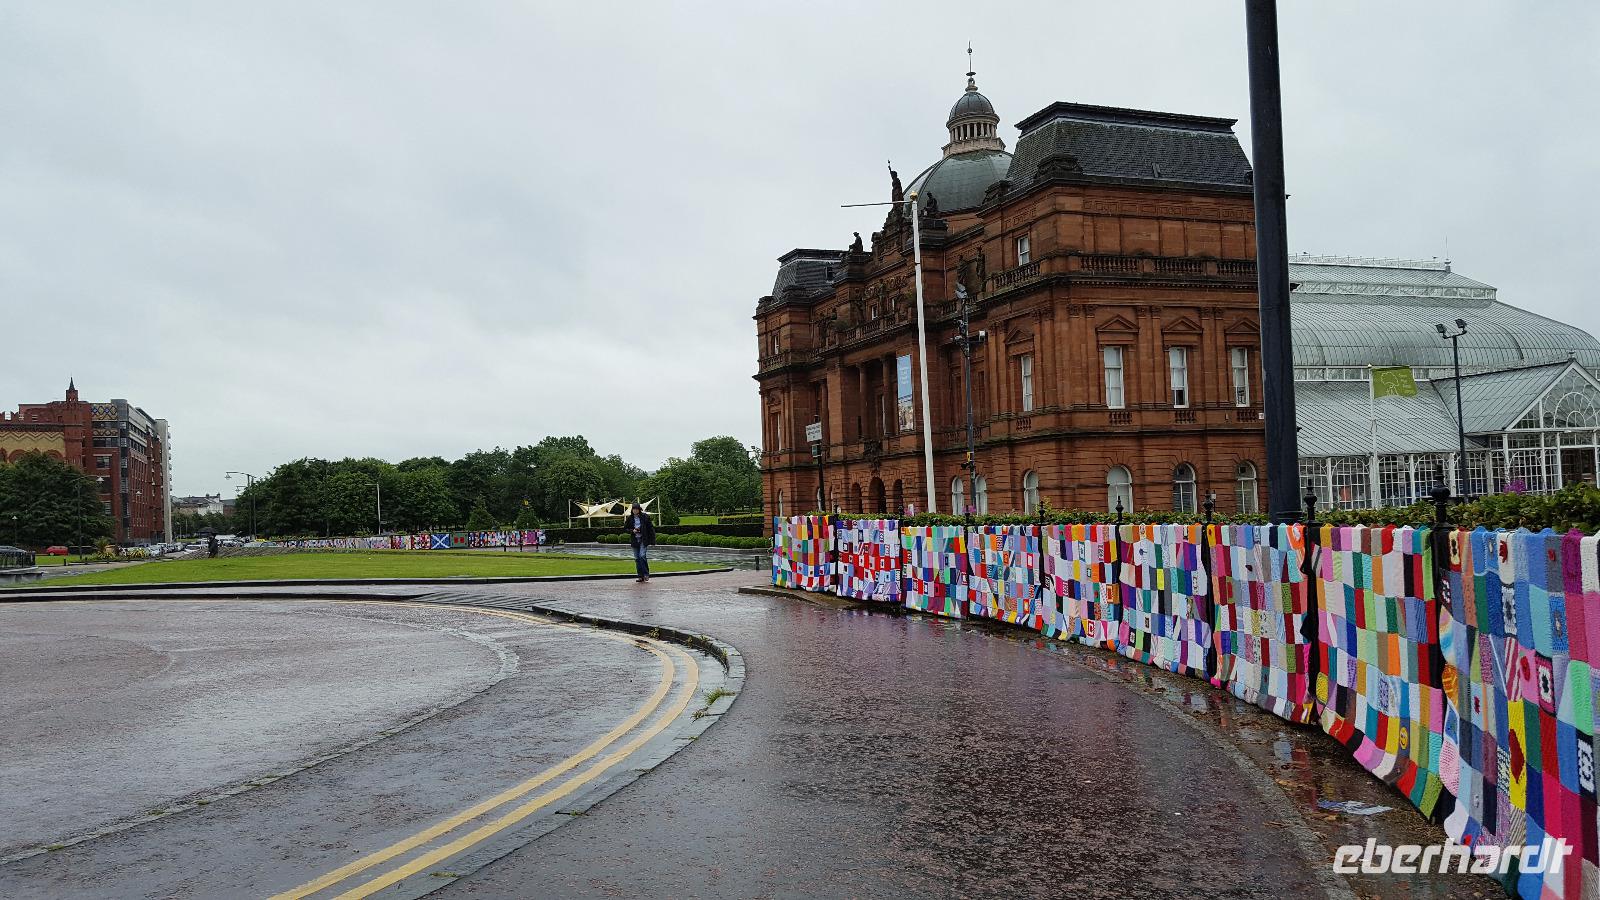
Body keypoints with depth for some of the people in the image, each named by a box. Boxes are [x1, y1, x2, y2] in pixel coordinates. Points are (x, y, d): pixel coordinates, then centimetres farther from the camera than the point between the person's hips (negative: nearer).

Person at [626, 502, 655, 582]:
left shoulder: (645, 517, -4)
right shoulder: (630, 518, 4)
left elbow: (651, 528, -1)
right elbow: (626, 529, 11)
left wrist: (652, 540, -6)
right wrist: (632, 531, -11)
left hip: (644, 540, -4)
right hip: (635, 540, 4)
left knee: (642, 556, -16)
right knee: (637, 558, 4)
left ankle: (646, 574, -4)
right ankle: (641, 576, 11)